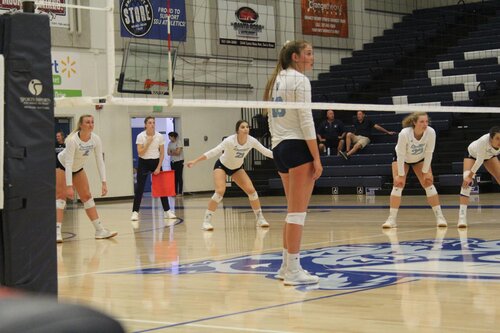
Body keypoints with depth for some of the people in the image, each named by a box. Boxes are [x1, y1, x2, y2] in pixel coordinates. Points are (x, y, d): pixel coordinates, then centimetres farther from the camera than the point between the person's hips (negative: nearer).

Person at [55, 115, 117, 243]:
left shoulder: (95, 139, -19)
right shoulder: (72, 140, -35)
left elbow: (100, 161, -16)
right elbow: (68, 164, -37)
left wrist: (104, 183, -22)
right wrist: (69, 186, -41)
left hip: (78, 168, 6)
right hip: (61, 165, -6)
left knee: (87, 196, 4)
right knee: (60, 196, -15)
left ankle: (100, 230, 5)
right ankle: (57, 232, -19)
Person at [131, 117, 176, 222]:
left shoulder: (160, 136, -6)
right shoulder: (140, 136, -11)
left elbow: (162, 153, -1)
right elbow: (140, 153, -16)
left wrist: (158, 167, -7)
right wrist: (148, 143, -23)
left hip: (156, 162, 2)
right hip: (143, 163, -2)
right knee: (139, 188, -6)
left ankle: (167, 211, 8)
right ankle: (135, 212, -2)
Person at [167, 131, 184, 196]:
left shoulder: (178, 143, -9)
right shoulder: (170, 143, 10)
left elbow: (178, 152, -16)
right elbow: (168, 153, 5)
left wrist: (172, 151, -3)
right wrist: (174, 152, -10)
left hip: (179, 161, -6)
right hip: (172, 162, 6)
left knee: (179, 177, -5)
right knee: (174, 177, 5)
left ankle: (180, 192, -4)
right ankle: (175, 191, 9)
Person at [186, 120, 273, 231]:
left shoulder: (252, 141, -19)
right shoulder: (230, 140, -32)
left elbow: (266, 152, -8)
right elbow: (214, 152, -35)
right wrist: (195, 161, -41)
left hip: (237, 168, 5)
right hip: (222, 166, -4)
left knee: (251, 190, -8)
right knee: (220, 191, -24)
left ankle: (260, 218, 8)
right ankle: (206, 221, -16)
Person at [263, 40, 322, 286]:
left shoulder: (276, 80, 17)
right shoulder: (300, 80, -9)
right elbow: (306, 120, -15)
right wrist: (317, 158, -15)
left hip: (279, 147, 9)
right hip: (297, 146, -9)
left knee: (293, 209, 16)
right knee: (298, 211, -8)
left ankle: (286, 266, 19)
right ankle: (293, 270, -8)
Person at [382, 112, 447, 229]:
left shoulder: (431, 132, -30)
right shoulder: (404, 133, -37)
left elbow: (429, 153, -19)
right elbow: (401, 155, -29)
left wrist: (425, 172, -15)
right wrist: (400, 175, -24)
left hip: (420, 159, 2)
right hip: (401, 159, -2)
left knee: (429, 184, -8)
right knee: (398, 185, -13)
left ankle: (439, 217, -3)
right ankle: (392, 219, -9)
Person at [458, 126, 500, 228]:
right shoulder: (483, 141, -43)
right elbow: (479, 160, -32)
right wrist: (470, 175, -29)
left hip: (490, 156, 4)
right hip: (472, 154, -4)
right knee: (467, 181, -22)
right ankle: (462, 216, -24)